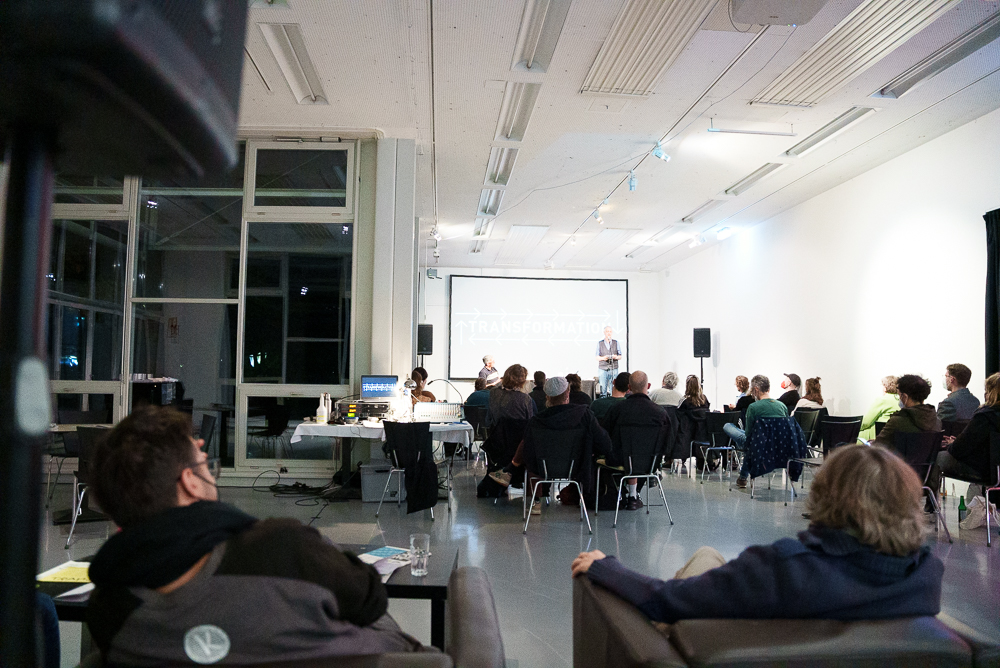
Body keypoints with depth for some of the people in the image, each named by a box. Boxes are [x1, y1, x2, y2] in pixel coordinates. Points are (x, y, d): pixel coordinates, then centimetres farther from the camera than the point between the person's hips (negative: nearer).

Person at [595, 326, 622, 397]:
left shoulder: (616, 343, 10)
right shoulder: (600, 343, 8)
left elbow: (620, 356, 10)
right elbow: (597, 357, 6)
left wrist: (616, 357, -13)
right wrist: (603, 358, -15)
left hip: (613, 369, 0)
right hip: (602, 369, 0)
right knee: (603, 389, -5)